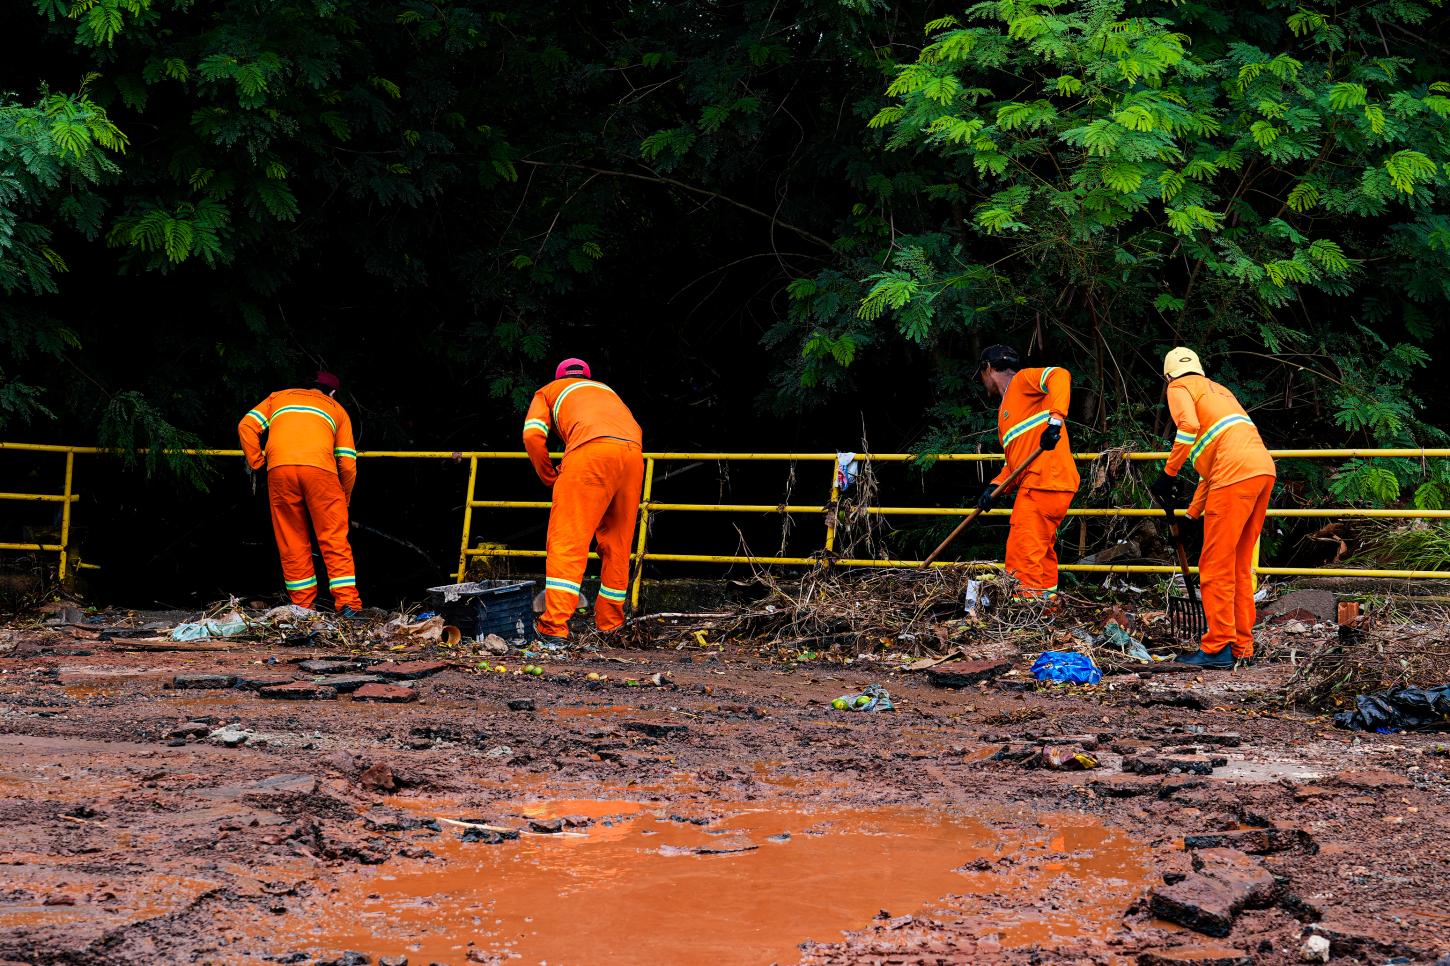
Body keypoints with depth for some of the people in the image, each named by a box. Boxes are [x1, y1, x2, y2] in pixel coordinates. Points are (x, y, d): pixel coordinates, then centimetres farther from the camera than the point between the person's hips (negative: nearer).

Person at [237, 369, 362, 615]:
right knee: (334, 539, 0)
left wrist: (255, 463, 20)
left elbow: (247, 425, 14)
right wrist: (345, 498, 29)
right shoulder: (336, 409, 28)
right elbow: (347, 461, 19)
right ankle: (347, 602, -10)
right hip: (320, 469, -1)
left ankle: (303, 603, 7)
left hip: (279, 469, 1)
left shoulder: (279, 398, 31)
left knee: (292, 542, 8)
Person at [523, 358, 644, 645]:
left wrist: (550, 478, 21)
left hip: (591, 451, -5)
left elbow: (533, 434, 10)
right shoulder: (606, 390, 41)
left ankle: (555, 628, -19)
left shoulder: (548, 392, 28)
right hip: (633, 452, 5)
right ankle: (610, 624, 20)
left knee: (568, 543, -8)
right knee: (616, 545, 16)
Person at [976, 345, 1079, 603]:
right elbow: (1015, 458, 23)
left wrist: (1055, 419, -30)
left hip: (1044, 481, -10)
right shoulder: (1005, 408, 28)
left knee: (1023, 554, -14)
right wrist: (995, 486, 8)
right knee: (1042, 551, 15)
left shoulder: (1023, 380, 1)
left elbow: (1060, 376, -18)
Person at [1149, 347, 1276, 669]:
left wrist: (1168, 474, -6)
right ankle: (1242, 647, 16)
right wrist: (1192, 514, 38)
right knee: (1240, 567, 14)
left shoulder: (1179, 387, 11)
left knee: (1216, 566, -3)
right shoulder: (1217, 389, 34)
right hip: (1263, 470, 8)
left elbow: (1189, 426, -13)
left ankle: (1218, 648, -4)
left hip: (1236, 474, -8)